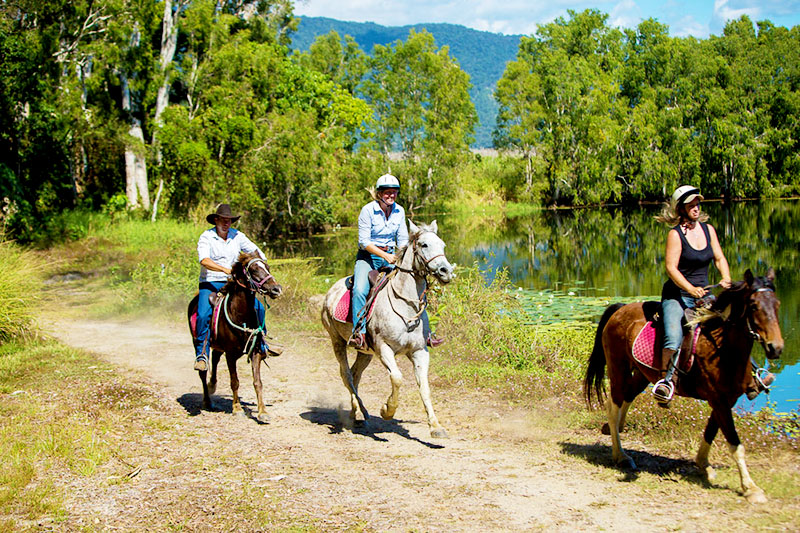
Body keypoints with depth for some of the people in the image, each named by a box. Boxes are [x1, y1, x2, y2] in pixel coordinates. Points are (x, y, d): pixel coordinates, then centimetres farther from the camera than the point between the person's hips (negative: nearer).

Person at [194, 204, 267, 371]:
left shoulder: (237, 236, 7)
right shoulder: (206, 237, -7)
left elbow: (255, 250, 14)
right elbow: (204, 260, -23)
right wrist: (225, 269, -37)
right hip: (210, 284, -4)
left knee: (258, 307, -9)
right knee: (203, 315, -28)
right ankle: (202, 354, -21)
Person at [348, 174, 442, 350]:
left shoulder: (399, 211, 3)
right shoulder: (368, 210, -12)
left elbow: (402, 240, 8)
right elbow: (364, 241, -16)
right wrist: (384, 255, -27)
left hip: (390, 256, 5)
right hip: (367, 256, -4)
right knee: (360, 290, -31)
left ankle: (425, 333, -2)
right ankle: (359, 333, -31)